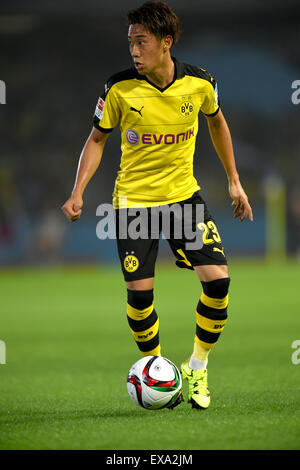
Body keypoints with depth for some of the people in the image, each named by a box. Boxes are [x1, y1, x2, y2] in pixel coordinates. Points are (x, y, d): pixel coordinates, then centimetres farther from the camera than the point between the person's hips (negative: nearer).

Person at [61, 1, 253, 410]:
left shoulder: (199, 83, -9)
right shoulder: (120, 88, -13)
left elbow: (216, 121, 13)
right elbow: (98, 138, 1)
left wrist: (234, 181, 15)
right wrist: (78, 192, -10)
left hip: (184, 193, 2)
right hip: (133, 199, -1)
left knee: (218, 280, -12)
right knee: (139, 292, -9)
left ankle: (197, 367, 10)